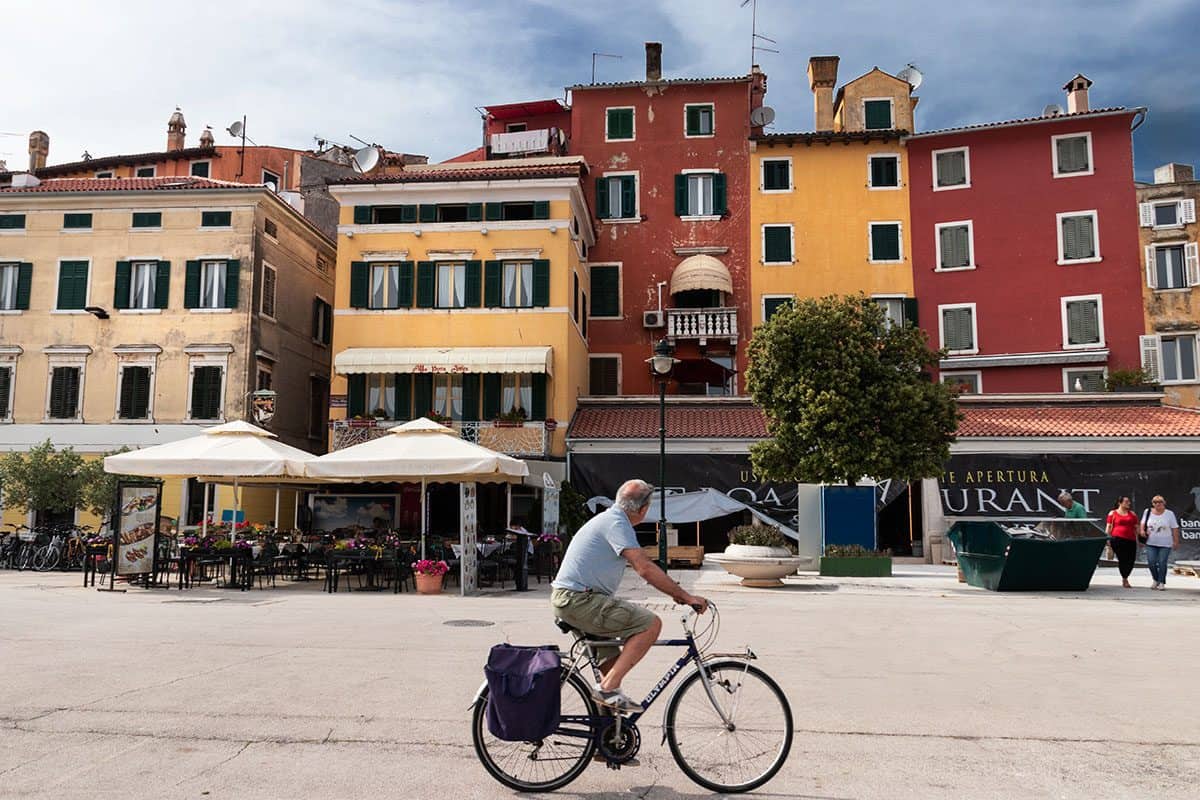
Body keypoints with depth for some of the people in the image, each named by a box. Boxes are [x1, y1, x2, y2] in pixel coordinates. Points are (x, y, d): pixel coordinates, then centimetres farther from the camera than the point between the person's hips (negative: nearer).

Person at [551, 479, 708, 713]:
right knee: (650, 623, -15)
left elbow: (641, 566, 24)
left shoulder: (609, 518, 18)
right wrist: (685, 596, -18)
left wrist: (674, 591, 20)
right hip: (579, 600, -11)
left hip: (567, 598, 11)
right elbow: (645, 569, -22)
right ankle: (608, 686, -15)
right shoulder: (616, 523, -14)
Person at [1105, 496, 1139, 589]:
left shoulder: (1132, 514, 17)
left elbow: (1136, 528, 18)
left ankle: (1124, 578, 22)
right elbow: (1108, 528, 5)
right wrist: (1108, 539, -2)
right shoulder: (1112, 513, 7)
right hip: (1117, 539, -3)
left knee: (1131, 560, -1)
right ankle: (1125, 579, 6)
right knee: (1122, 559, -7)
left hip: (1131, 540, 4)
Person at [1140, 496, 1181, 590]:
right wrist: (1142, 530, -3)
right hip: (1151, 543, 2)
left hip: (1165, 544, -2)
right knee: (1151, 562, -2)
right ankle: (1156, 580, 19)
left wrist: (1176, 541, -2)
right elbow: (1143, 523, 16)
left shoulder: (1169, 513, -2)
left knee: (1162, 563, -2)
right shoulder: (1147, 512, 3)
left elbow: (1175, 528, 0)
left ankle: (1162, 582, 12)